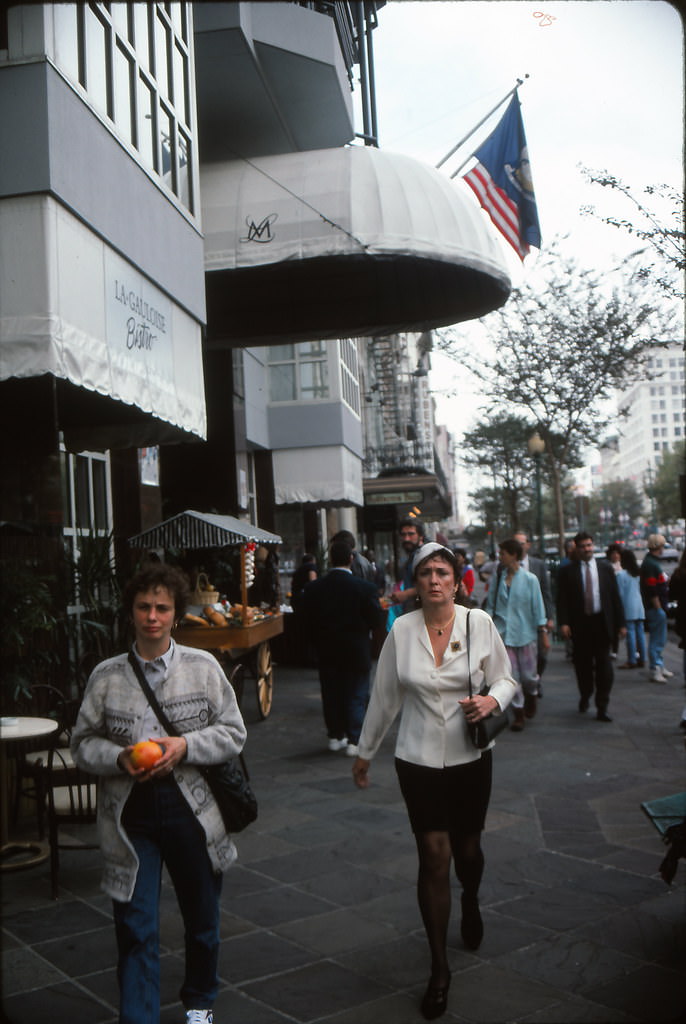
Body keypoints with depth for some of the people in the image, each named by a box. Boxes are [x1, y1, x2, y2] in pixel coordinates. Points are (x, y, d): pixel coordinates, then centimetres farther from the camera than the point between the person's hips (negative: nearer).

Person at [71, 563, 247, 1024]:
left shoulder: (203, 667, -4)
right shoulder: (107, 675, -2)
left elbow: (234, 733, -1)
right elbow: (83, 743, 4)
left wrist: (184, 746, -16)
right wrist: (119, 758, -16)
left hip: (190, 808, 1)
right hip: (130, 813, -1)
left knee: (202, 918, 19)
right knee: (135, 929, -2)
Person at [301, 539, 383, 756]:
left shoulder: (313, 589, -7)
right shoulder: (365, 588, -15)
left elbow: (308, 621, -1)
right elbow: (376, 619, -10)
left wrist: (321, 641, 13)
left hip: (326, 651, 3)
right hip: (357, 651, -3)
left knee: (331, 694, 16)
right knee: (356, 695, 7)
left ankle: (335, 736, 25)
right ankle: (354, 740, 7)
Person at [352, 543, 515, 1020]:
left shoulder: (479, 622, -7)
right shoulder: (401, 630, -6)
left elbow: (505, 678, 2)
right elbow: (384, 697, 3)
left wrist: (492, 700, -21)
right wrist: (365, 752, 11)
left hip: (470, 756, 1)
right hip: (418, 760, -1)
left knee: (467, 847, 17)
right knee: (434, 856, -3)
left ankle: (471, 903, 53)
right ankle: (439, 967, 12)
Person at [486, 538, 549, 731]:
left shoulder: (529, 579, -5)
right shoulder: (498, 580, 3)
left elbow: (538, 607, -2)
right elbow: (490, 606, 8)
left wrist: (544, 634, -2)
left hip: (525, 633, -2)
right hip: (503, 633, 2)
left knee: (528, 675, 6)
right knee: (511, 675, -1)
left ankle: (531, 696, 39)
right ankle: (518, 714, 10)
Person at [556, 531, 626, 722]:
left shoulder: (605, 568, 7)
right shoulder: (567, 571, 1)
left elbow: (615, 596, 7)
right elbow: (562, 599, -2)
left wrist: (620, 623, 3)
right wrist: (563, 622, -14)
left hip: (602, 623, 1)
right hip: (580, 624, -1)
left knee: (603, 665, -2)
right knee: (583, 664, 10)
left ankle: (602, 708, 2)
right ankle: (585, 697, 33)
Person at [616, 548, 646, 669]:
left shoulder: (621, 574, -11)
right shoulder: (638, 573, 7)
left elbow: (620, 593, -9)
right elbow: (640, 589, 12)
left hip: (628, 607, -6)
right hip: (639, 606, 6)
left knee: (631, 633, -4)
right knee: (640, 632, 9)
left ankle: (632, 661, -3)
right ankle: (641, 659, 13)